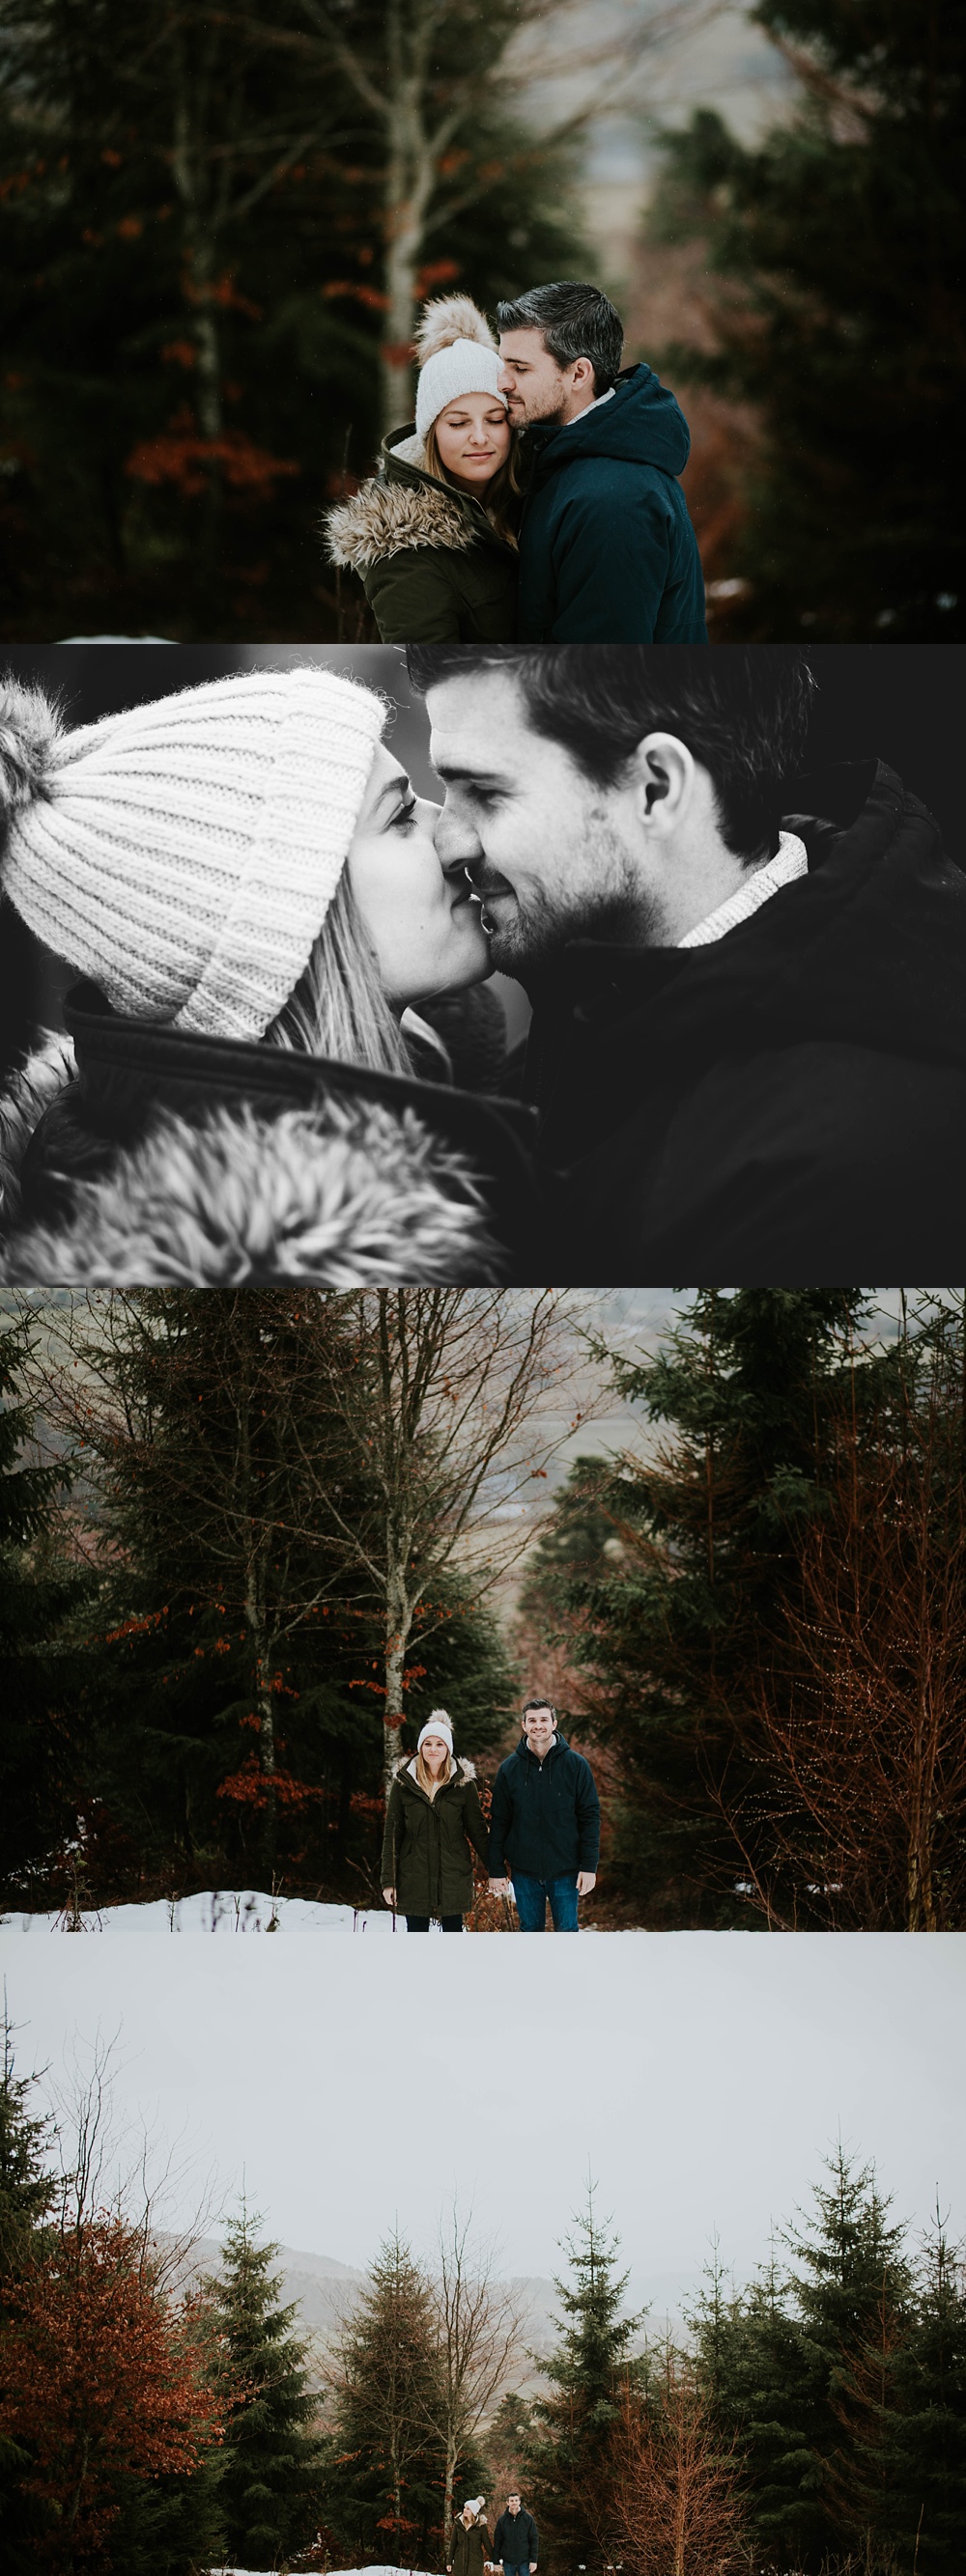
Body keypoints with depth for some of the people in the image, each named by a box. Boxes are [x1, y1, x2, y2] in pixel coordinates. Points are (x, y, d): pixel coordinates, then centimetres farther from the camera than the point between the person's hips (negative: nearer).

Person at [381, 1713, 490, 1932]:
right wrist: (388, 1880, -1)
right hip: (415, 1877, 0)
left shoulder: (463, 1782, 1)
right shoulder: (404, 1782, 1)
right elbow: (392, 1833, 3)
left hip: (453, 1873, 0)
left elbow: (477, 1829, 6)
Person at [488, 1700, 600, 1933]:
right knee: (530, 1931, 9)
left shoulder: (575, 1765, -3)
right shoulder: (510, 1768, 2)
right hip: (525, 1870, 2)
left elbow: (590, 1816, -3)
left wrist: (589, 1866, -8)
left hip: (565, 1870, -2)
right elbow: (498, 1822, 5)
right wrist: (496, 1870, 1)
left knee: (566, 1932, 2)